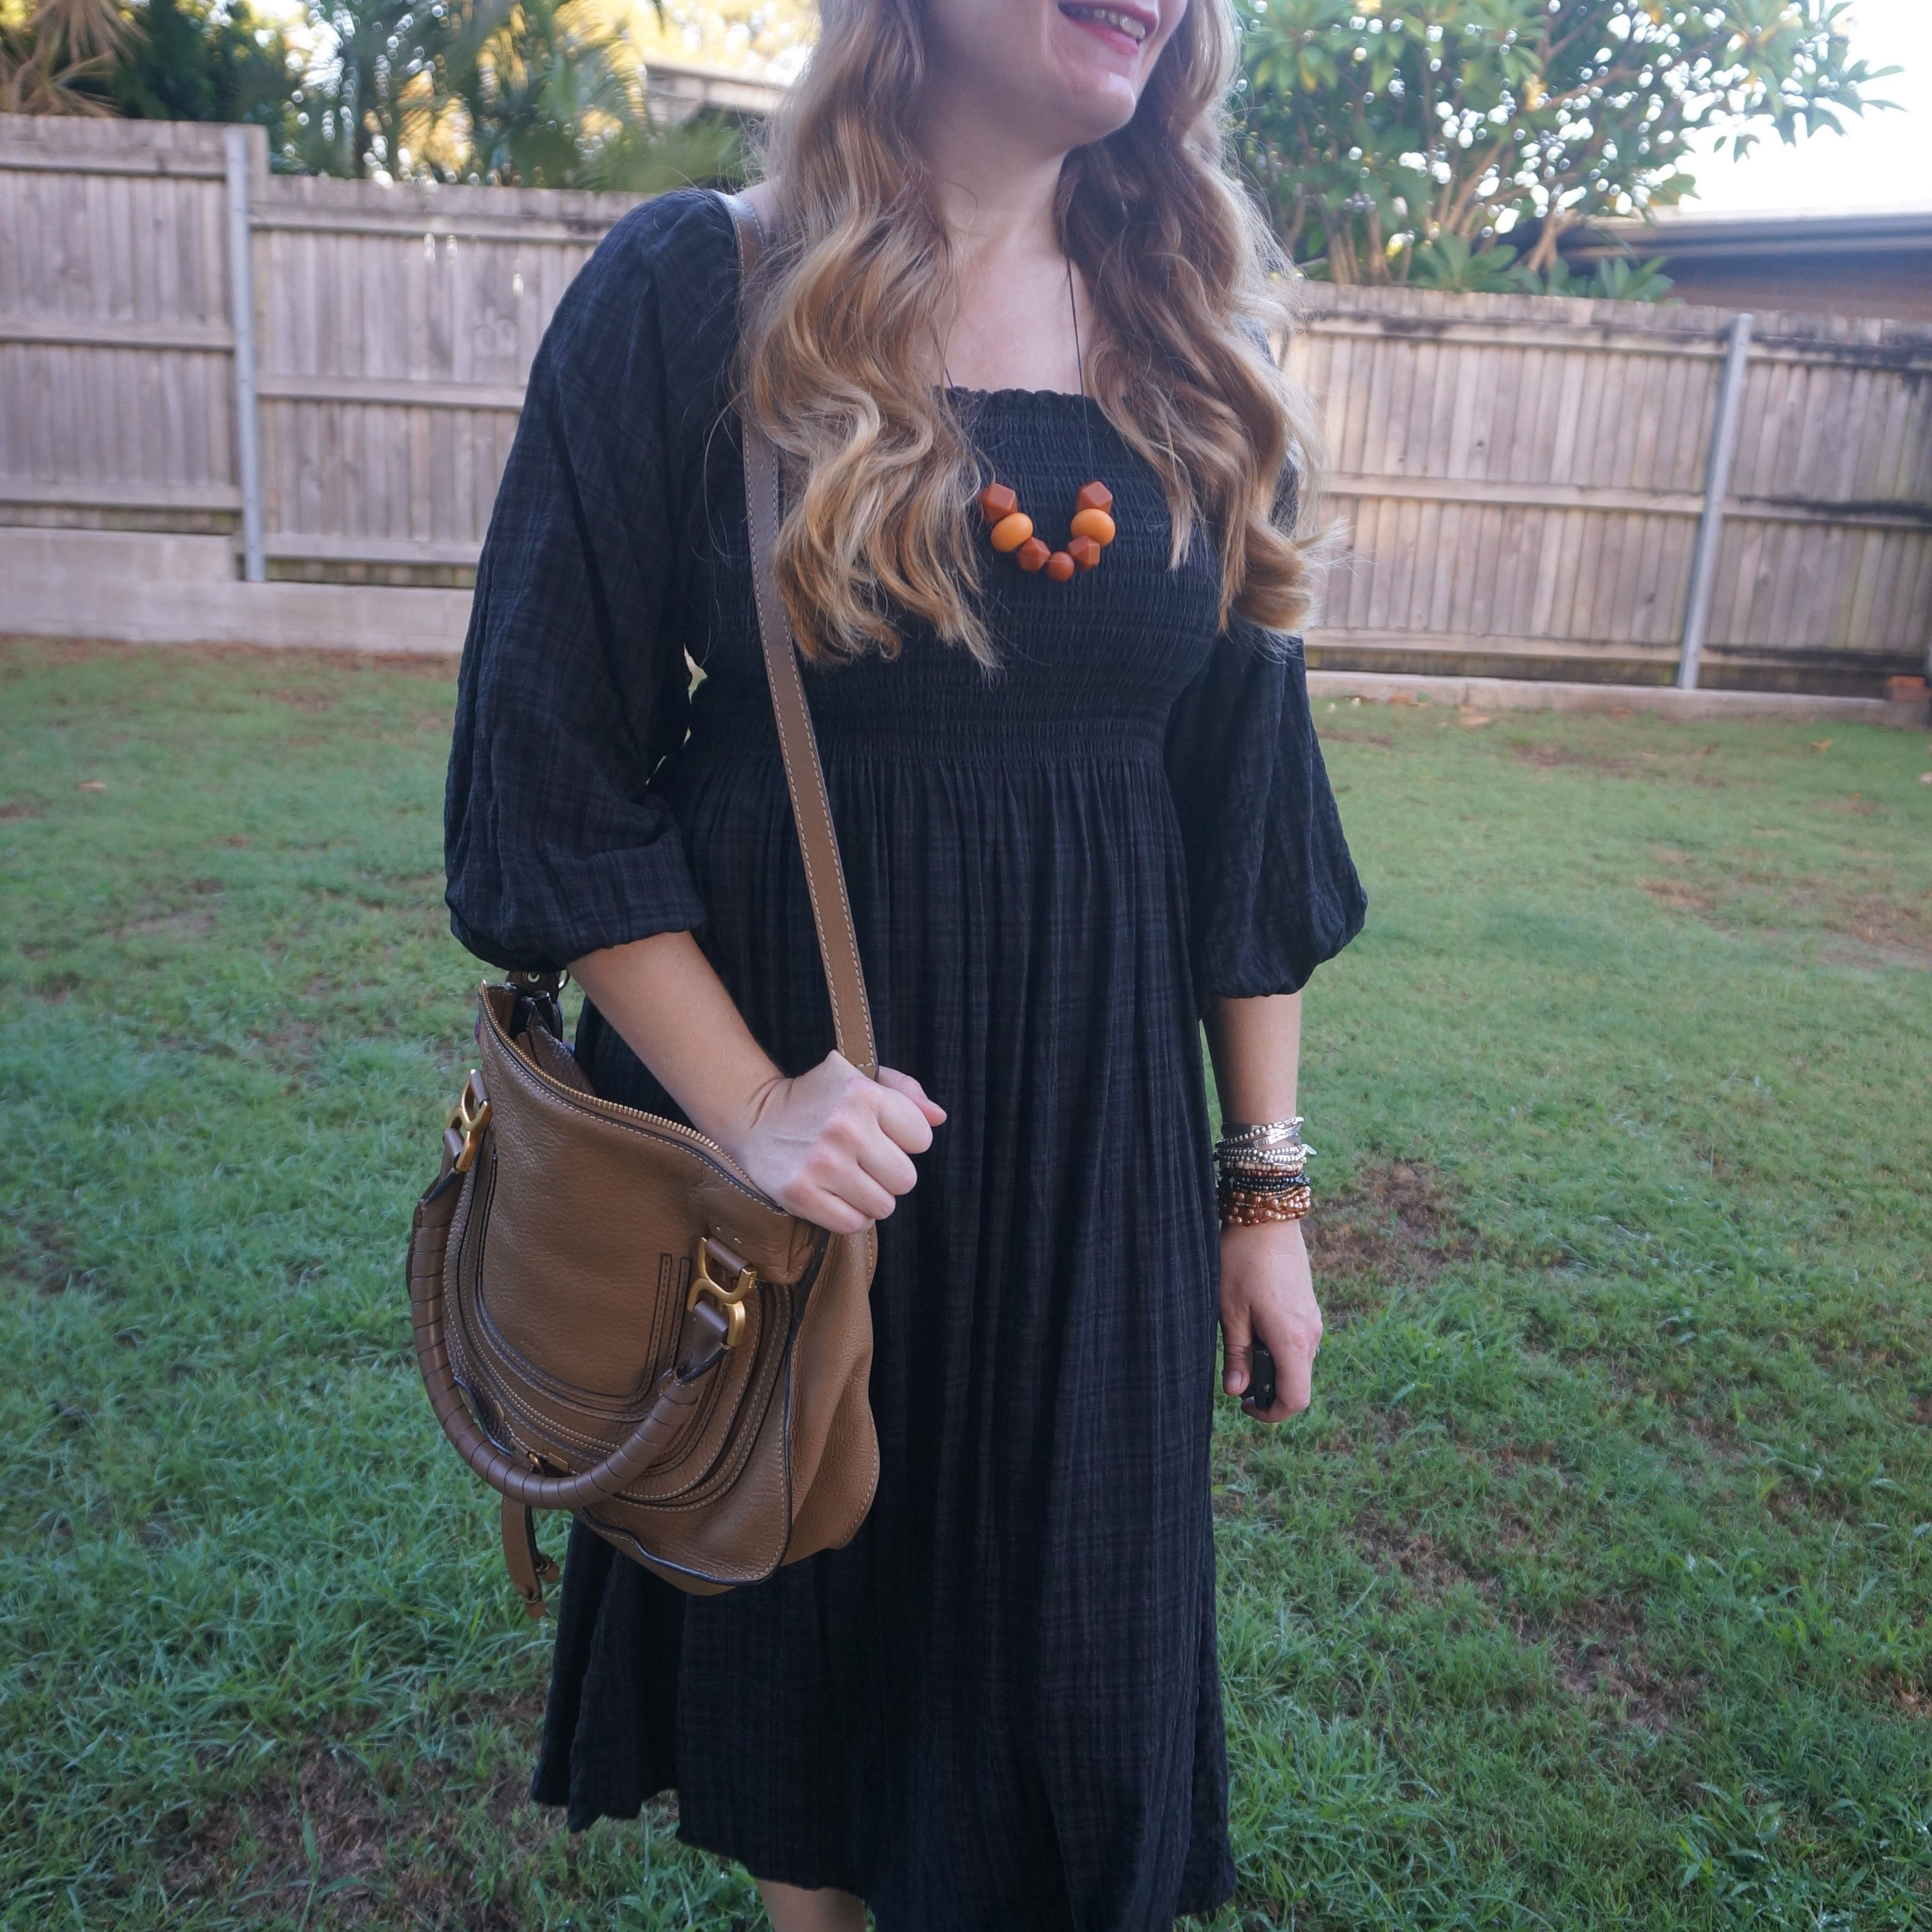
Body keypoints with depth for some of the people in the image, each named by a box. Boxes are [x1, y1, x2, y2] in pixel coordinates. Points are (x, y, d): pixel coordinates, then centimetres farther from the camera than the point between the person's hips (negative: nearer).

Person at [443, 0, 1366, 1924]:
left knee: (1063, 1644, 14)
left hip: (1095, 1122, 3)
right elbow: (552, 762, -8)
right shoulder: (691, 293, -8)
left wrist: (1266, 1184, 4)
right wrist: (743, 1105, -17)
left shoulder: (1198, 345, 2)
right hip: (780, 1089, -2)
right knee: (802, 1599, 18)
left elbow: (1247, 802, 4)